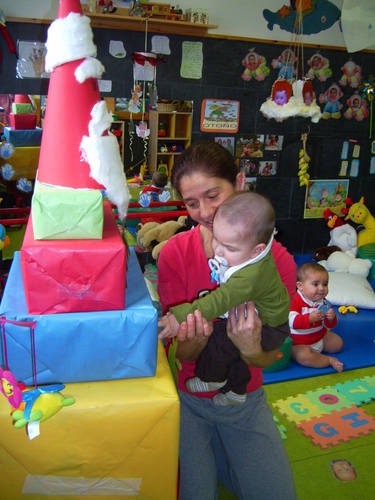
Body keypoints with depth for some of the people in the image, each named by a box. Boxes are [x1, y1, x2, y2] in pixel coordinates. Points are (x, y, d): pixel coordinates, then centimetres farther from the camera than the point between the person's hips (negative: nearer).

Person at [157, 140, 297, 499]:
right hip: (188, 399, -1)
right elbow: (181, 354, -13)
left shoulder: (277, 261, -15)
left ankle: (222, 452, 29)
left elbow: (268, 358, -10)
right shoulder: (174, 254, -17)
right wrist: (195, 342, -37)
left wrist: (251, 350, -33)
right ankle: (204, 454, 26)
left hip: (245, 399, 2)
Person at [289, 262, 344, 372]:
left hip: (320, 337, 7)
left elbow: (329, 325, 3)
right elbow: (291, 321, -35)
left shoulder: (324, 302, -2)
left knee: (338, 343, 12)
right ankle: (330, 360, -11)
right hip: (299, 343, -7)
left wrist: (331, 319, -20)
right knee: (304, 356, -33)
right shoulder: (295, 301, -23)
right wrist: (310, 318, -41)